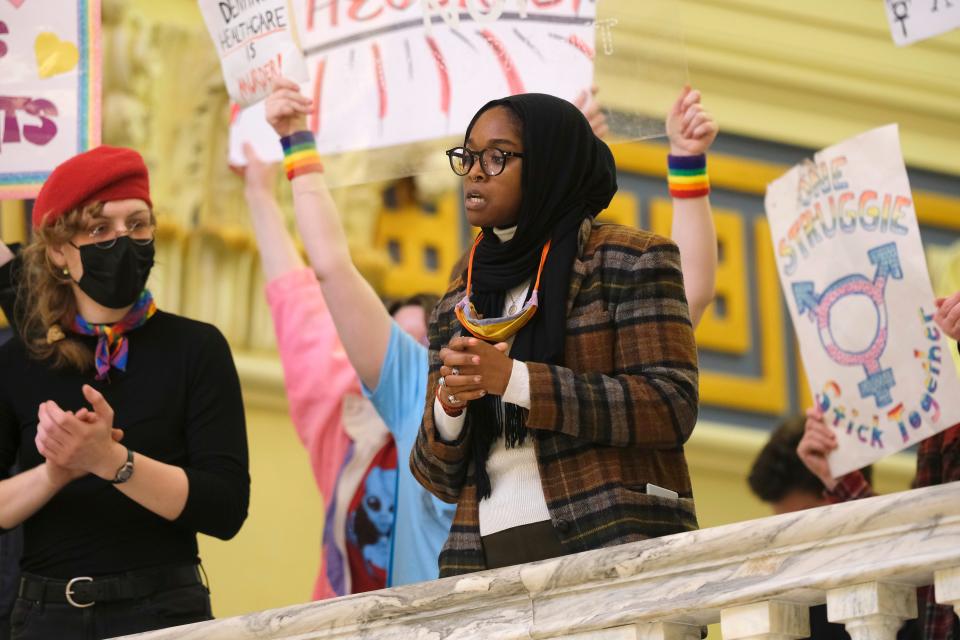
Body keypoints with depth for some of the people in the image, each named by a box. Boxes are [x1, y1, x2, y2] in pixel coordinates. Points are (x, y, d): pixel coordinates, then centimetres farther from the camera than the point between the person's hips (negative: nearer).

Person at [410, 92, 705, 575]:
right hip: (487, 555, 5)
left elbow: (672, 408, -8)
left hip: (615, 545, -5)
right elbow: (441, 477, 16)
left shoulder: (628, 260, 4)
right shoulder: (458, 306, 18)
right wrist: (448, 405, -6)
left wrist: (515, 380, -13)